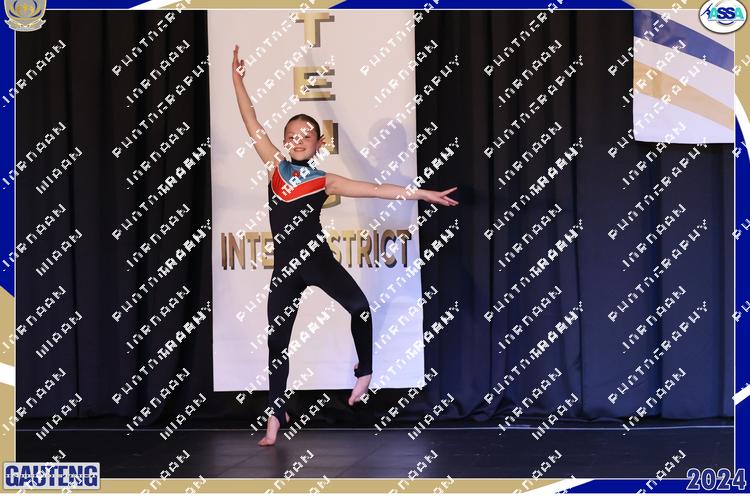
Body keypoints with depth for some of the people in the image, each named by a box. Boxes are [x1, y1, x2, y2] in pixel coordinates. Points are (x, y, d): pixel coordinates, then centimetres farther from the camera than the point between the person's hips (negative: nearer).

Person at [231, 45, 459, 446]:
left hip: (317, 256, -1)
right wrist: (237, 78, 4)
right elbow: (252, 124, 6)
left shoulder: (324, 181, 3)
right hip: (284, 265, 1)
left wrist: (425, 194, -5)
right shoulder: (275, 167, 7)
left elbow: (376, 189, -1)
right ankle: (277, 414, 18)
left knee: (360, 308, -15)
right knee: (277, 339, 6)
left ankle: (364, 373, 13)